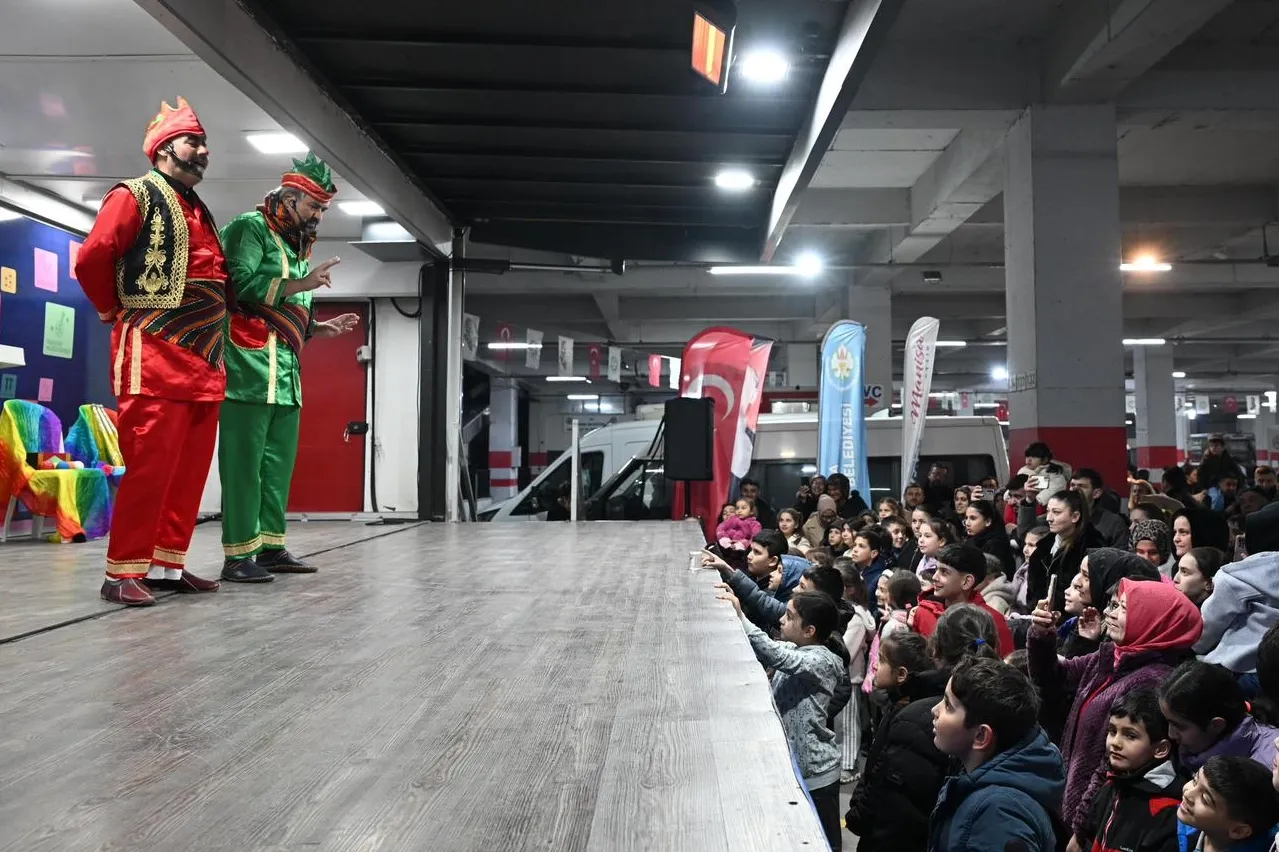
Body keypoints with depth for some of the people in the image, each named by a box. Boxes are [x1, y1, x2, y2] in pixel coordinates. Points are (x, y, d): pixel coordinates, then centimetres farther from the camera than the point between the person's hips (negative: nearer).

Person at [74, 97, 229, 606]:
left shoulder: (200, 213, 23)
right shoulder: (136, 195, -1)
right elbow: (91, 260, -10)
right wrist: (116, 312, 0)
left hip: (203, 360, 8)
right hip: (155, 357, -8)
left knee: (191, 467, 7)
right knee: (150, 465, -9)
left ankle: (168, 564, 14)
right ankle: (124, 573, -2)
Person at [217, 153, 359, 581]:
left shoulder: (296, 247, 24)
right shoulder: (250, 228, -1)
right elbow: (240, 284, -17)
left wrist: (322, 328, 12)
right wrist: (303, 284, -14)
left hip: (286, 374, 9)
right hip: (250, 369, -9)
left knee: (279, 463, 9)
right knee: (244, 463, -8)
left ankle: (271, 547, 15)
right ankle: (238, 555, -4)